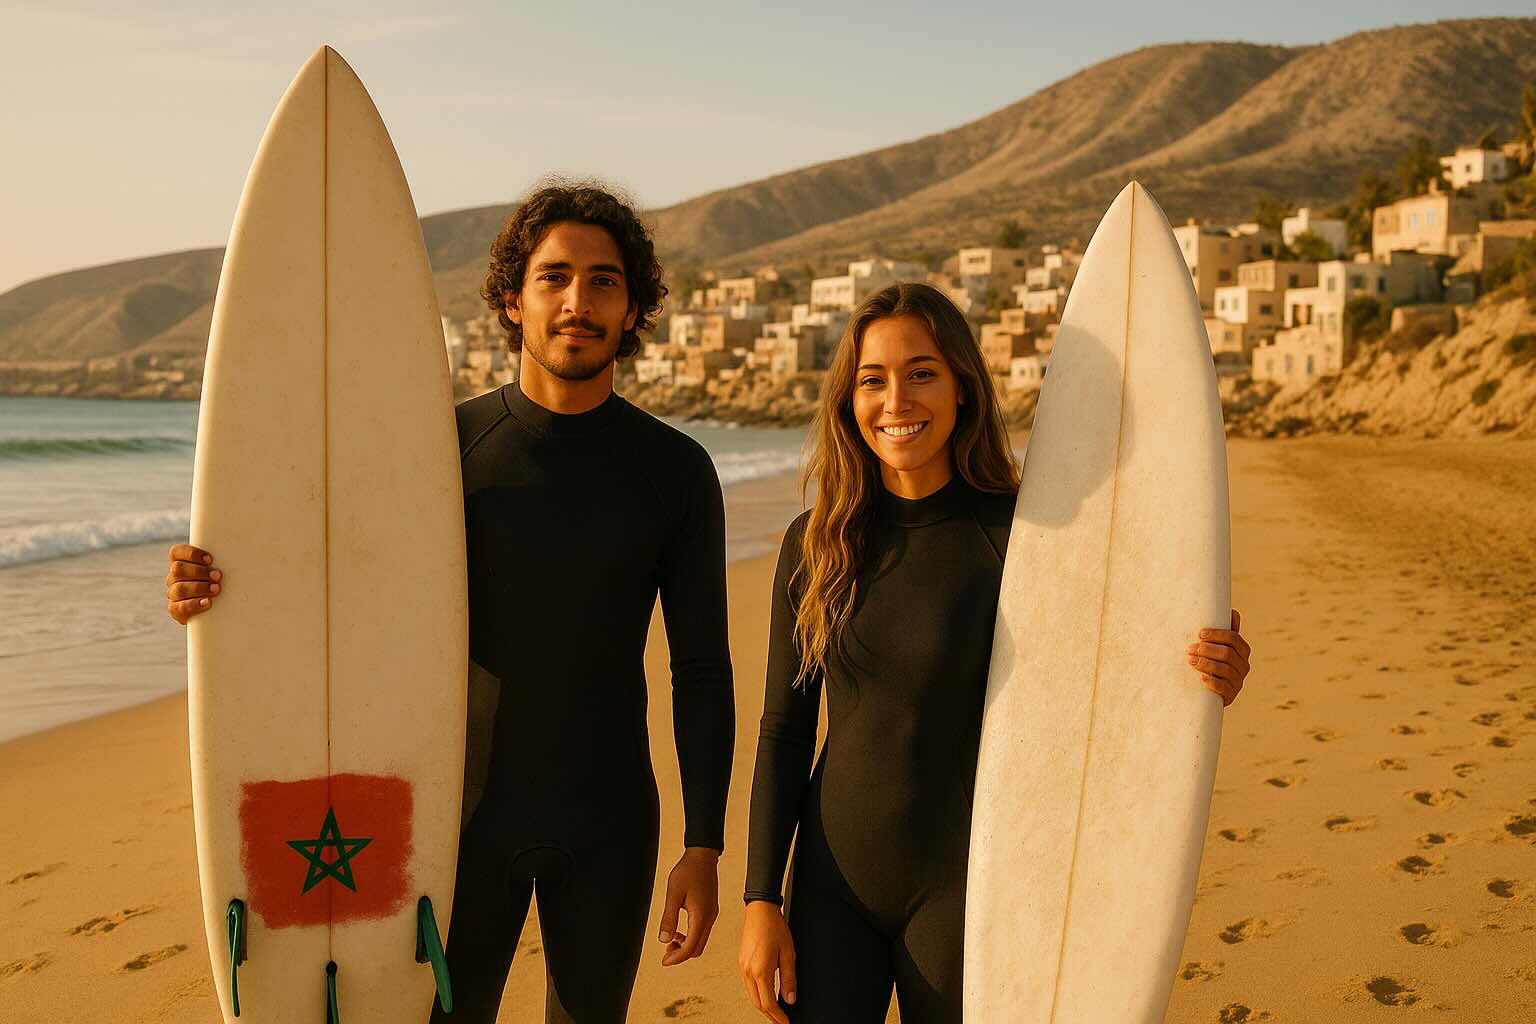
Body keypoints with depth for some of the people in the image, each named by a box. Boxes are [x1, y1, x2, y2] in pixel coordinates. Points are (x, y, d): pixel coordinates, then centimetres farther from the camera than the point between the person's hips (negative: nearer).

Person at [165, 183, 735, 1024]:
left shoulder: (675, 470, -6)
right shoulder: (447, 445, -6)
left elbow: (702, 669, -4)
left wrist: (704, 847, -8)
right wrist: (212, 590, -22)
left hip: (607, 827, 0)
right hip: (468, 814, 0)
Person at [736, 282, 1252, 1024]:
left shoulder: (1019, 536, -10)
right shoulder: (815, 544, -2)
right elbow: (783, 732, 3)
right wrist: (761, 899, 1)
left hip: (962, 883, -2)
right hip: (832, 883, 2)